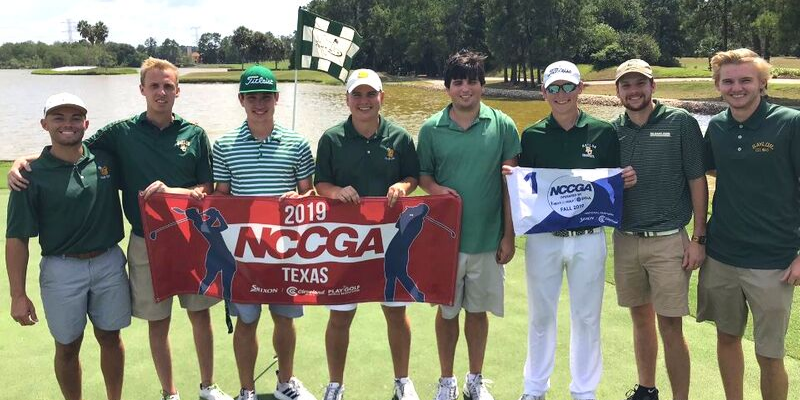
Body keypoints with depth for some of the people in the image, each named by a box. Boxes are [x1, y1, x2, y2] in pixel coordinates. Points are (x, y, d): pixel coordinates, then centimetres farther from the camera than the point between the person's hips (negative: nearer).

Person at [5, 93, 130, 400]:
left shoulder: (104, 160, 0)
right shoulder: (32, 175, -9)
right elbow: (17, 238, -8)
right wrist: (18, 295, -11)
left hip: (110, 263, 3)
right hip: (62, 270, -3)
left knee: (110, 338, 15)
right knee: (67, 346, 11)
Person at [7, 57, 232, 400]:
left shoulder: (195, 135, 0)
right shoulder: (121, 132, -1)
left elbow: (206, 190, 0)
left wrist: (170, 191, -17)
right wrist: (23, 161, -11)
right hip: (146, 243, 0)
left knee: (200, 314, 11)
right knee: (157, 320, 10)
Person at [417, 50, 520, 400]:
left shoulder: (502, 126, -3)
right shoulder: (431, 129, -2)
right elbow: (422, 174, 8)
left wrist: (509, 235, -2)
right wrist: (435, 188, -16)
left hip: (488, 237, 0)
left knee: (478, 310, 13)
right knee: (447, 310, 12)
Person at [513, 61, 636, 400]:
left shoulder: (604, 132, -1)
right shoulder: (532, 135, 2)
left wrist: (627, 181, -15)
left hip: (589, 239, 0)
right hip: (542, 238, 1)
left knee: (586, 317, 11)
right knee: (540, 316, 13)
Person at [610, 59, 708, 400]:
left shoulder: (681, 123, -4)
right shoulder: (612, 130, 5)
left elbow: (697, 182, -4)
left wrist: (698, 239, -7)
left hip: (668, 240, -4)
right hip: (625, 240, 4)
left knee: (670, 325, -1)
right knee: (640, 317, 15)